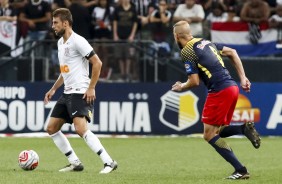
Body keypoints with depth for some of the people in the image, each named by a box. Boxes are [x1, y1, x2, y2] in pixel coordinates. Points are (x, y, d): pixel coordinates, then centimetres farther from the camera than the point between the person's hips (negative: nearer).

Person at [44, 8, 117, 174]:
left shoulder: (78, 41, -13)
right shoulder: (61, 42, 16)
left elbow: (97, 63, -16)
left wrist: (91, 88, -18)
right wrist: (53, 89, 22)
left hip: (81, 93, -10)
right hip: (67, 93, 10)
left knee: (81, 128, -25)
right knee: (52, 128, 8)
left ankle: (109, 162, -22)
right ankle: (75, 163, 13)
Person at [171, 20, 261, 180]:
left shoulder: (187, 52, -7)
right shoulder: (205, 42, 18)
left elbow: (195, 82, -11)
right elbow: (231, 52, 20)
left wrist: (181, 87, 11)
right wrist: (243, 77, 19)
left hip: (220, 91, -9)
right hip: (233, 87, 9)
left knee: (209, 135, -1)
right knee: (217, 131, 19)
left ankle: (240, 170, -8)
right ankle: (245, 129, -7)